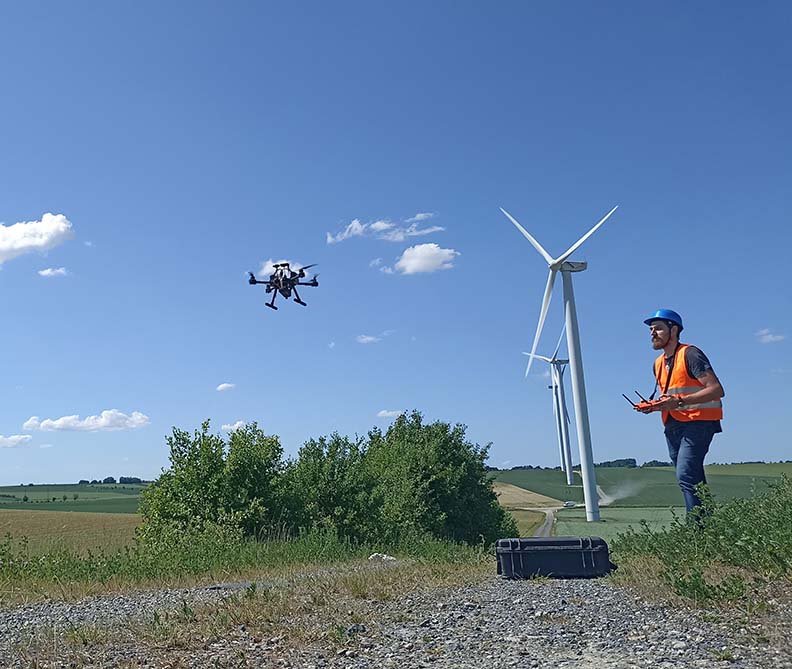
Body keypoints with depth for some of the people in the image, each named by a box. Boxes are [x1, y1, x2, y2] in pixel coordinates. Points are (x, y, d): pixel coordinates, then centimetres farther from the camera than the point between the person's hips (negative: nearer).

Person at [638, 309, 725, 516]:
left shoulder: (690, 354, -11)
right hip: (673, 426, 9)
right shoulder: (658, 363, 15)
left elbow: (717, 390, -19)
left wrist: (679, 401, -27)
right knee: (694, 481, 11)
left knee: (686, 477, -19)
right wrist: (654, 406, 4)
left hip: (698, 423, -9)